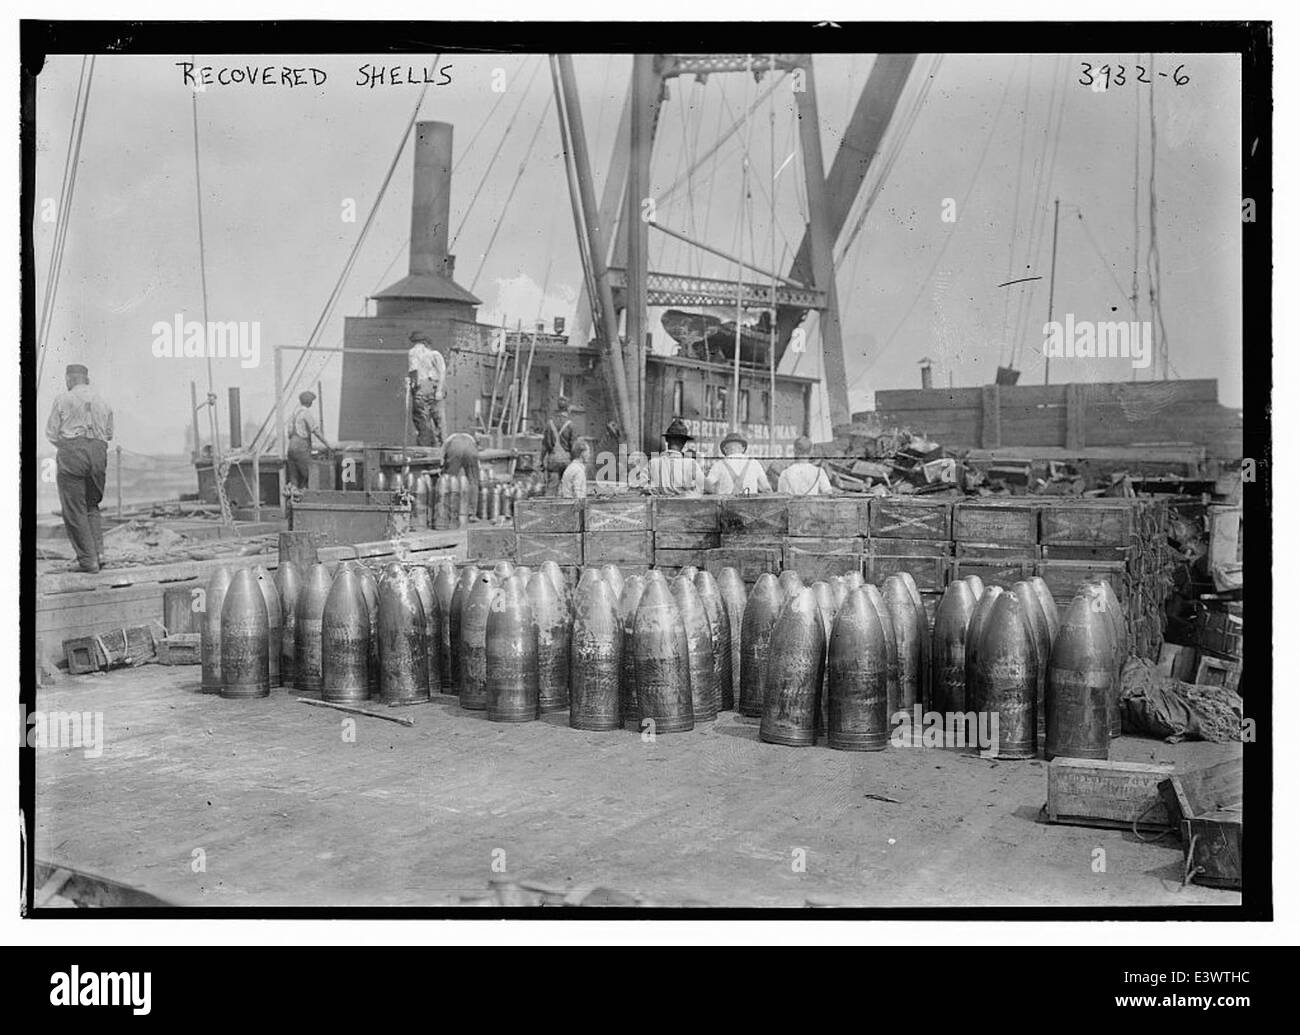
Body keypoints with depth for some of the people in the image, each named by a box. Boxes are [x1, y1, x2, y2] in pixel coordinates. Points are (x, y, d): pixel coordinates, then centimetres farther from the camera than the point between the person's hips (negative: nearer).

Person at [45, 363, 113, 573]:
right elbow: (109, 435, 16)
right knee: (92, 506, 16)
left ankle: (88, 560, -1)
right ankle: (98, 552, 2)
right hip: (99, 453, 4)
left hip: (72, 453, -4)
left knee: (74, 509, 1)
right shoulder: (103, 403, 14)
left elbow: (51, 433, 2)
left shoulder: (63, 400, 1)